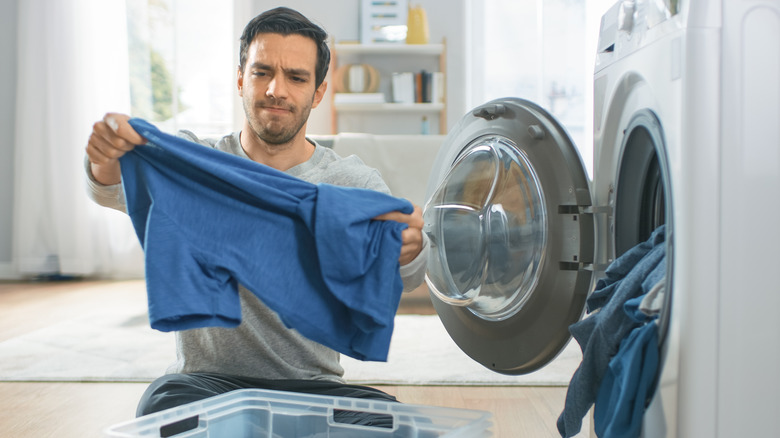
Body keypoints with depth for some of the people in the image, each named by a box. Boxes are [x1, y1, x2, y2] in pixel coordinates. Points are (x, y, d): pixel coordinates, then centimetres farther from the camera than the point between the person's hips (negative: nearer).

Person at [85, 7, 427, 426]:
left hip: (309, 382, 0)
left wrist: (409, 248, -40)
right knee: (163, 403, -32)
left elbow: (406, 279, -14)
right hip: (205, 378, 0)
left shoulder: (353, 182, 0)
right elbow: (115, 188, -16)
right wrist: (107, 158, -41)